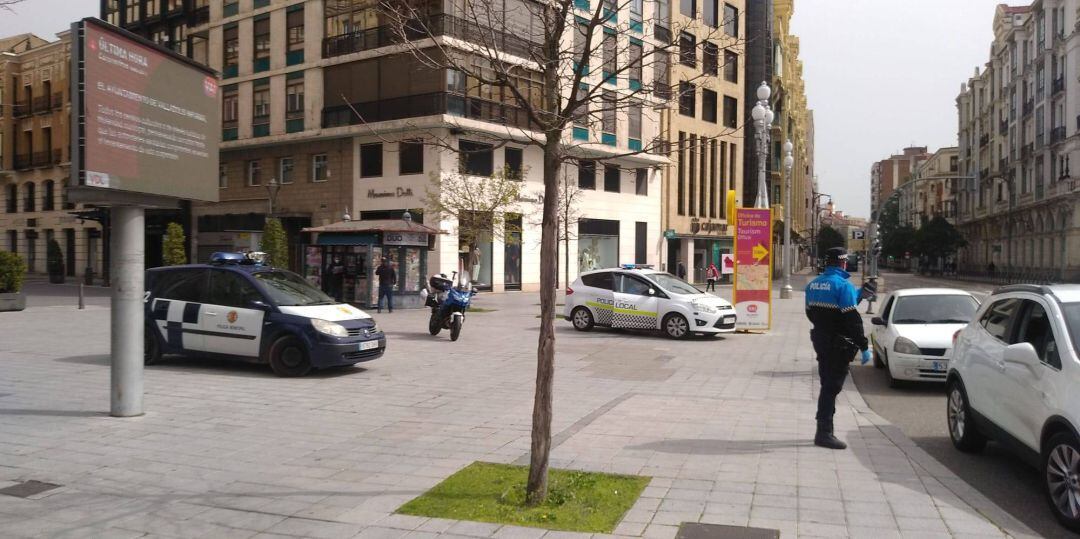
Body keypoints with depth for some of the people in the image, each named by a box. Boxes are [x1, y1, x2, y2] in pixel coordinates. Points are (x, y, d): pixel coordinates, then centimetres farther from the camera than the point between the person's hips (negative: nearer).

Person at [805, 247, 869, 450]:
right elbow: (852, 319, -20)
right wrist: (864, 346, -16)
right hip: (838, 345, -8)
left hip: (820, 340, 8)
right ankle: (824, 433, -2)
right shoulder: (843, 286, -17)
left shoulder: (813, 284, 7)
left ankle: (824, 431, 24)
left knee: (827, 384, 17)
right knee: (832, 386, -4)